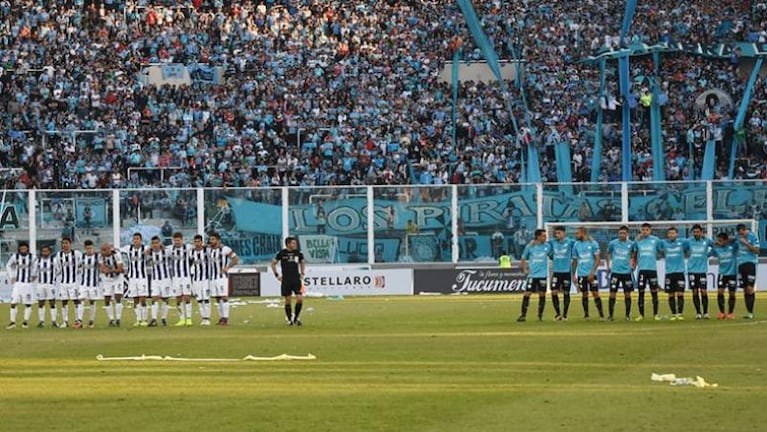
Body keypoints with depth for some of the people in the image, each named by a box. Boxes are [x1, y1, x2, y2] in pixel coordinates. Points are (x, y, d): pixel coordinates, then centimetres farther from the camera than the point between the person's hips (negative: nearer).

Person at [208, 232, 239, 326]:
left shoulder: (225, 249, -9)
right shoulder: (209, 250, 10)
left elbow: (236, 259, -8)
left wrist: (227, 268, -14)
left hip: (222, 276, -7)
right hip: (213, 277, 7)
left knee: (224, 297, -9)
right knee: (217, 298, 8)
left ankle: (226, 318, -10)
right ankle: (221, 317, 15)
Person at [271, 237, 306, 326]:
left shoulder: (298, 253, 4)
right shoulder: (281, 253, -4)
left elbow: (302, 263, 23)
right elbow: (273, 263, 7)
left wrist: (302, 273, 13)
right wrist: (277, 275, 1)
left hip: (296, 280, 2)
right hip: (286, 281, -2)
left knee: (300, 298, -9)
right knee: (288, 301, 2)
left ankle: (296, 317, 10)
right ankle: (289, 319, 15)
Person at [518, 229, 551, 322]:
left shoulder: (547, 246, 2)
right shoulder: (530, 246, -2)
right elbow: (523, 259, 7)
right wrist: (524, 269, -4)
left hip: (543, 275, 1)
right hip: (532, 275, -1)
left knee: (542, 295, 3)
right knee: (527, 294, -6)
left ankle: (540, 315, 15)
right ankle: (523, 315, -2)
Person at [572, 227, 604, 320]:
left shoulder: (593, 243, -4)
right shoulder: (576, 245, 8)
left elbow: (597, 259, -6)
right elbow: (575, 261, 13)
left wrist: (592, 272, -14)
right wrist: (573, 275, 7)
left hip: (591, 274, -3)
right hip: (581, 274, 3)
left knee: (595, 294, -6)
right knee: (584, 294, 5)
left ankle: (601, 315, -1)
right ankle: (586, 315, 14)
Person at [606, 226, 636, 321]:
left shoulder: (631, 244, -2)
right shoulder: (613, 243, -1)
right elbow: (608, 253, 15)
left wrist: (633, 265, 5)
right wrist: (608, 265, 9)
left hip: (627, 272, 0)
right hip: (615, 272, 0)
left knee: (627, 294, 3)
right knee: (612, 294, -3)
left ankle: (628, 315, 13)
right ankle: (610, 315, 5)